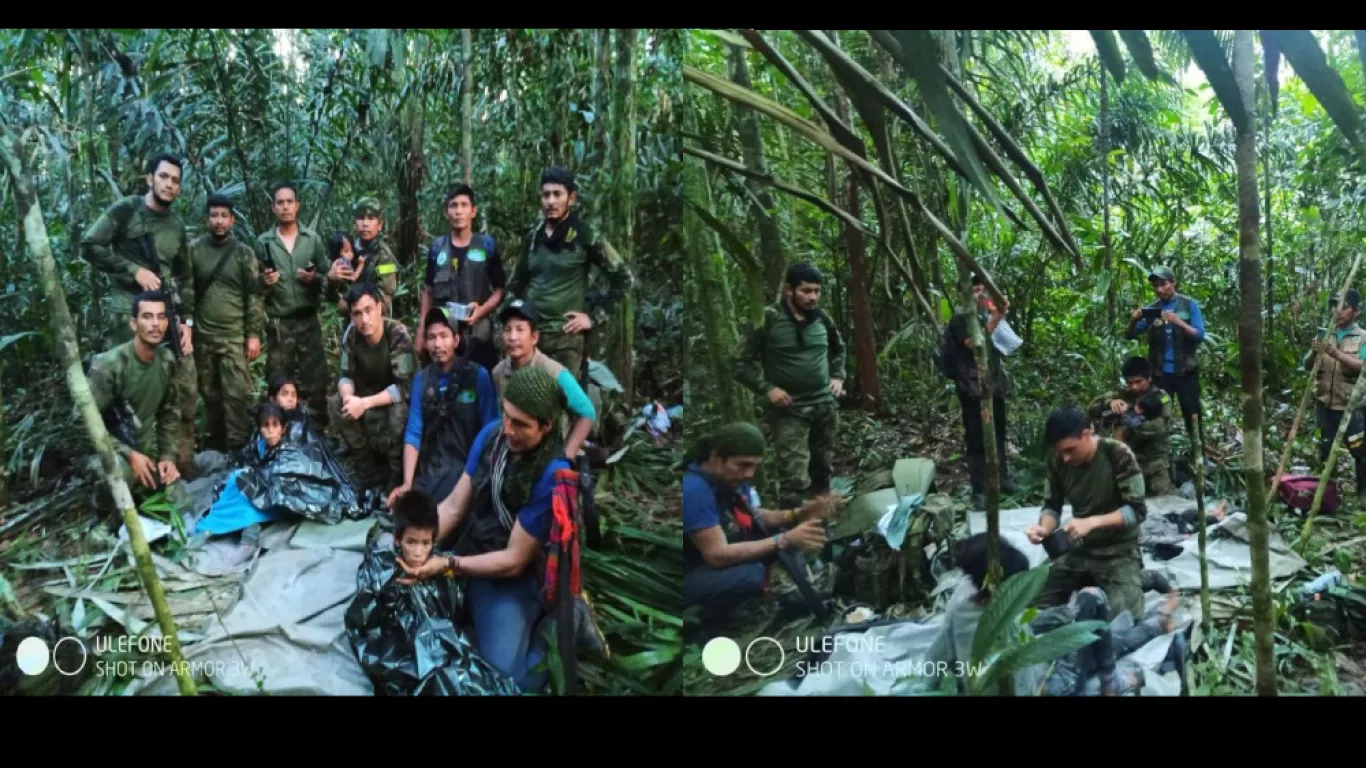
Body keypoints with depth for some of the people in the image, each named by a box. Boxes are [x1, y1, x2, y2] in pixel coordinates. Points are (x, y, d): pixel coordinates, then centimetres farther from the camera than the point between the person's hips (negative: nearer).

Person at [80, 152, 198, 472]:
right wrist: (134, 270, -13)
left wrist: (188, 321, 10)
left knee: (186, 390, 3)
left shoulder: (177, 226, 16)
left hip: (170, 317, 6)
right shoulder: (126, 210, -2)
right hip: (129, 316, -5)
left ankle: (182, 464, 14)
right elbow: (89, 247, -8)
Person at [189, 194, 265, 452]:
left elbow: (253, 295, 1)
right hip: (202, 335, 2)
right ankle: (216, 439, 21)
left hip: (235, 336, -2)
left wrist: (254, 334, -5)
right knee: (209, 392, 8)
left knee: (237, 392, -7)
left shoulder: (243, 252, 2)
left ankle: (237, 447, -2)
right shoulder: (194, 250, 4)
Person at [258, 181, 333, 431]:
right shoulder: (263, 242, 3)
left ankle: (320, 429, 12)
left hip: (308, 320, 0)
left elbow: (327, 277, 6)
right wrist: (264, 282, -16)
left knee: (316, 379, 3)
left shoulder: (313, 239, 4)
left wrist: (315, 278, -14)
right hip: (278, 323, 0)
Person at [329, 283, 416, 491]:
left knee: (398, 412, -36)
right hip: (370, 392, 6)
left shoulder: (398, 335, -29)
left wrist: (365, 403, -37)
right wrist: (349, 397, -31)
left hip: (400, 396, -5)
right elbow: (346, 376, -8)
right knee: (337, 404, -19)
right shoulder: (351, 334, -15)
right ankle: (369, 470, -5)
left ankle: (397, 476, -11)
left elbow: (404, 387, -32)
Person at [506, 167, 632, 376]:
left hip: (565, 336, -5)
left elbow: (623, 278, -2)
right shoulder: (533, 236, 11)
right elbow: (516, 281, 26)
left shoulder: (585, 237, -4)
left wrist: (594, 316, -5)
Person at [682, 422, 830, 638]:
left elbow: (753, 517, 10)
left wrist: (797, 514, -10)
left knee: (780, 530, 1)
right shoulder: (694, 489, -29)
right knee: (750, 574, -33)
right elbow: (717, 555, -33)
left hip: (715, 563, 9)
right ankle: (697, 631, -11)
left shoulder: (731, 478, -3)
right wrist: (786, 540, -33)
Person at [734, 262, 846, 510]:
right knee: (794, 479, -12)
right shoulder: (767, 320, -12)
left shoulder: (822, 319, 4)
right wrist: (767, 388, -16)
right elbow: (741, 363, -8)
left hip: (825, 407, 6)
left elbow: (839, 349, 25)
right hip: (789, 411, -5)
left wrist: (838, 377, 11)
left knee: (822, 470, 17)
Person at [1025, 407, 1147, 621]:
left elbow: (1137, 510, -20)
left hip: (1118, 552, -4)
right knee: (1036, 606, -3)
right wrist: (1044, 528, -22)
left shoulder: (1118, 455, -21)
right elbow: (1052, 506, 1)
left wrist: (1092, 522, -34)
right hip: (1078, 550, 4)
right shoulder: (1057, 460, -9)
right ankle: (1091, 583, 20)